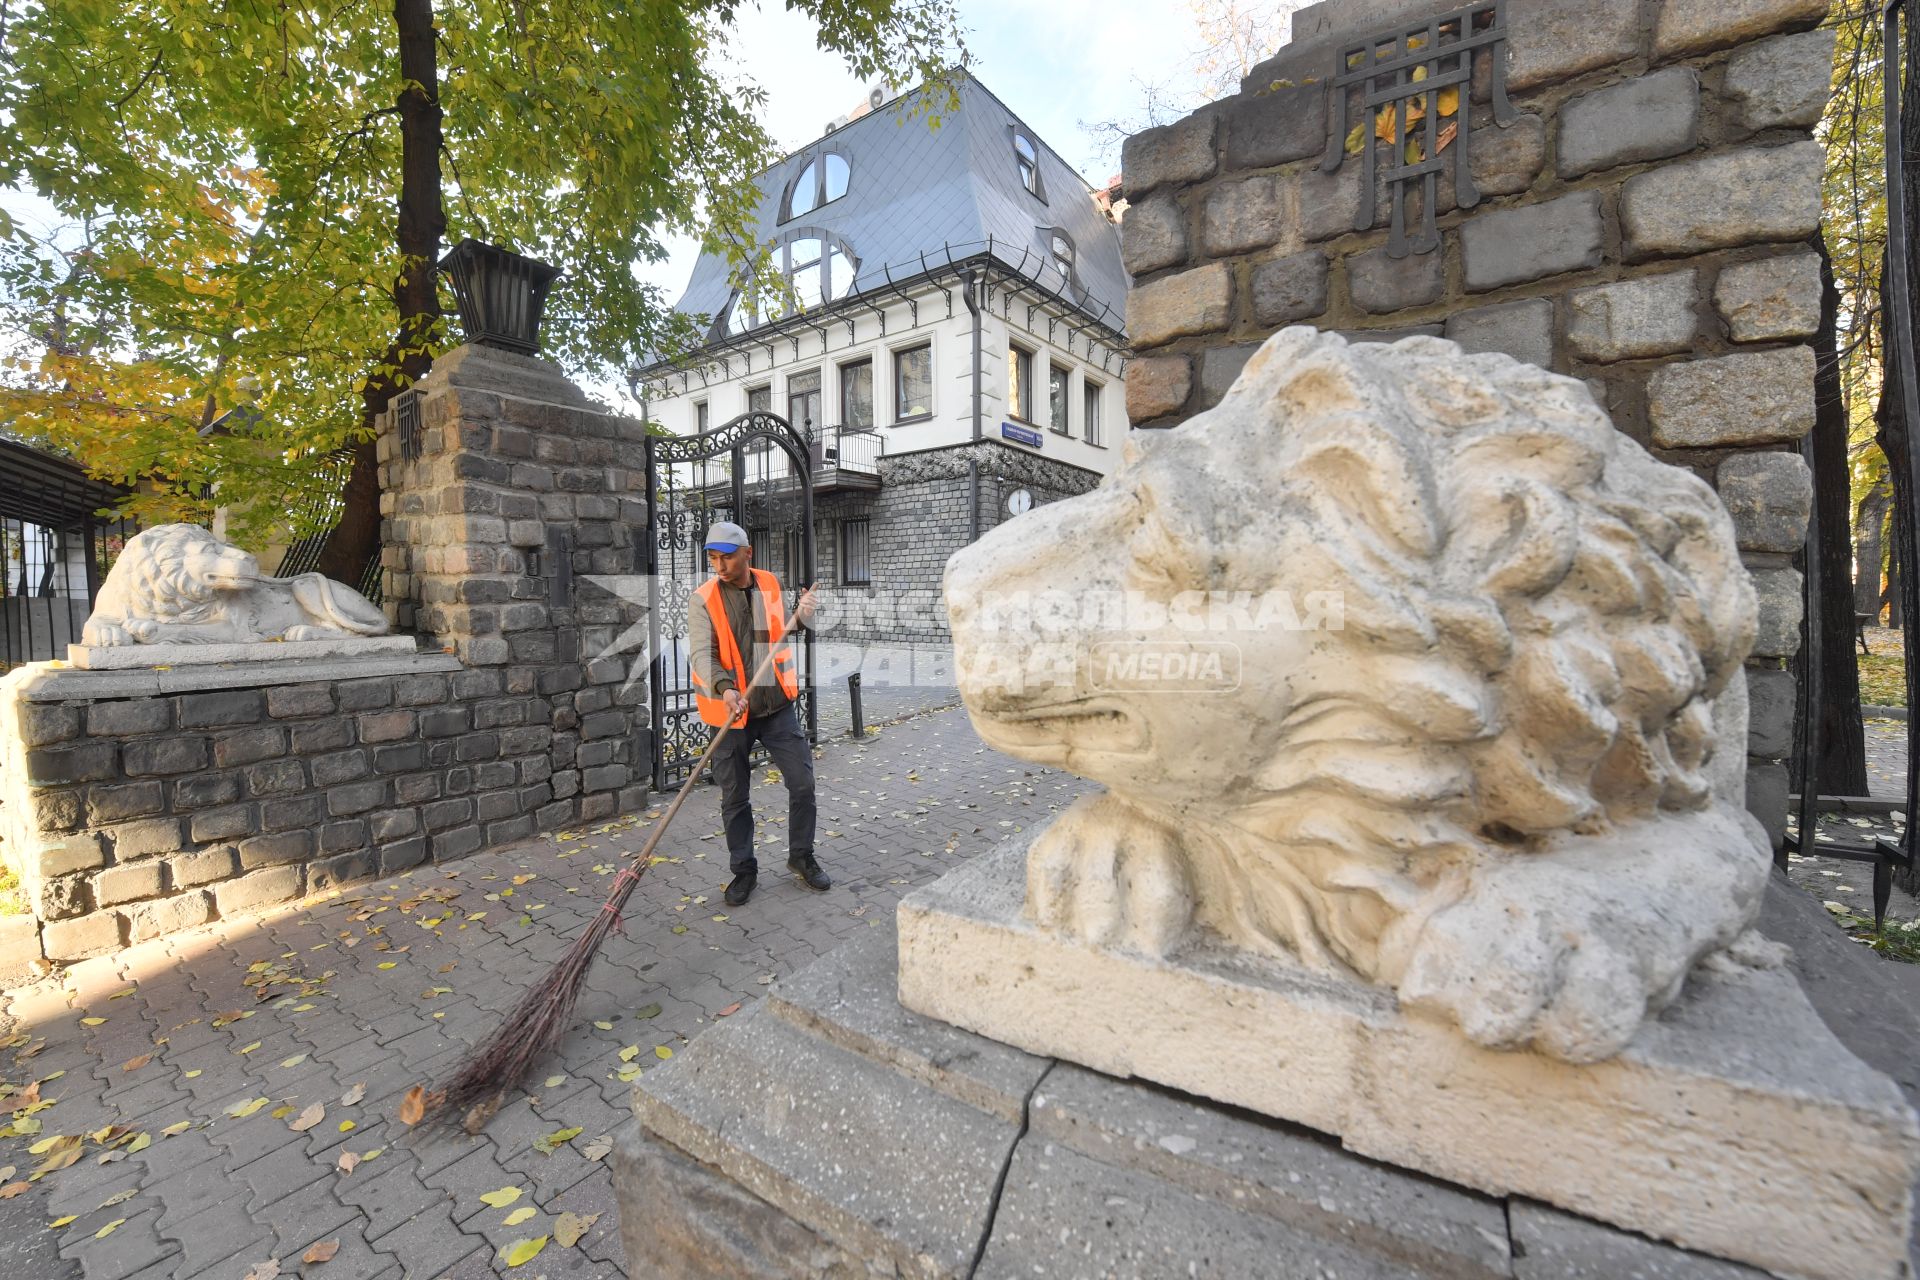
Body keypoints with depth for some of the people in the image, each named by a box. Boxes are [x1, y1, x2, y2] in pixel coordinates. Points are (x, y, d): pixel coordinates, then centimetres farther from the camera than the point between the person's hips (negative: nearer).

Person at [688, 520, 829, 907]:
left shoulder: (771, 586, 4)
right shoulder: (703, 599, -8)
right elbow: (701, 654, -20)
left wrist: (802, 613, 1)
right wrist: (725, 687, -38)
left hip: (777, 705, 3)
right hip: (731, 712, -2)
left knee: (802, 782, 3)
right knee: (734, 797, 8)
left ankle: (801, 857, 24)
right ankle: (743, 869, 26)